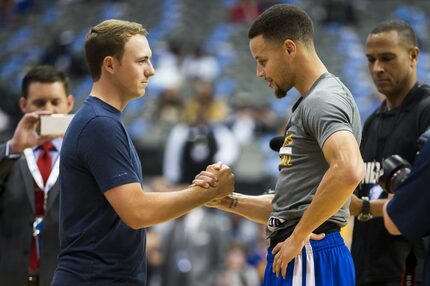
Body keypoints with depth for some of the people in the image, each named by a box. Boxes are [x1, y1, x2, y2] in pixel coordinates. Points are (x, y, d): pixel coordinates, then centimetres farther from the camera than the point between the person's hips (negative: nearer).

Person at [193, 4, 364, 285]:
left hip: (308, 259, -10)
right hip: (295, 256, 10)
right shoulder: (308, 104, 22)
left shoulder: (323, 100, -11)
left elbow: (348, 170, -31)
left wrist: (300, 234, -21)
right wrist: (226, 200, 12)